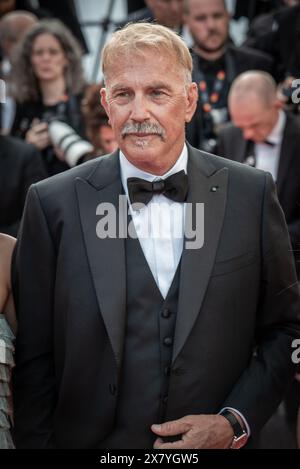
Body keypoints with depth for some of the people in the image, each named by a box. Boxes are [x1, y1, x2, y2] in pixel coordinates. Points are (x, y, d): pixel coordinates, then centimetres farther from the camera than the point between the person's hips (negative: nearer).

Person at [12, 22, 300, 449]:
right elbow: (34, 361, -4)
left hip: (219, 444, 1)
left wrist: (235, 422, -10)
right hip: (91, 441, -1)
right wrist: (37, 444, -9)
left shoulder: (252, 194, -4)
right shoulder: (54, 204, -7)